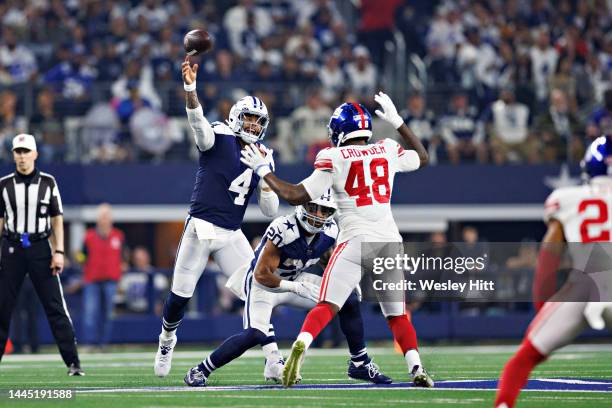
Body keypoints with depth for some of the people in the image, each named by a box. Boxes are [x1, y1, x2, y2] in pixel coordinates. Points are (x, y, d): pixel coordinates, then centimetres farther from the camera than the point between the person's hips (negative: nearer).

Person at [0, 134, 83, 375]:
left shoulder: (47, 183, 3)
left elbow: (57, 219, 5)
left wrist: (59, 252, -3)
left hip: (40, 247, -1)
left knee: (56, 307, -5)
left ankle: (73, 362, -5)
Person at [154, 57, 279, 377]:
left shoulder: (263, 157, 9)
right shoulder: (219, 138, -4)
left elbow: (270, 211, 8)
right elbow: (197, 120, -27)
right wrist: (190, 87, -46)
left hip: (231, 236, 4)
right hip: (200, 228, -4)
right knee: (180, 295, 4)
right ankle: (166, 342, 31)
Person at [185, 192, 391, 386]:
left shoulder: (329, 232, -10)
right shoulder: (283, 230, -31)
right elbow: (262, 274, -29)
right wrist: (296, 288, -33)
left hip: (295, 280, 7)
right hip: (263, 282, -7)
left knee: (349, 301, -3)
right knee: (255, 335, -29)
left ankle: (360, 364, 11)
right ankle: (200, 371, -15)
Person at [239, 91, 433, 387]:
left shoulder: (334, 159, -1)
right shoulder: (388, 151, 10)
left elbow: (295, 196, -4)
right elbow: (423, 158, 31)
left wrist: (263, 170, 8)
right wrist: (397, 122, 36)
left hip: (356, 241, -3)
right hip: (389, 240, 3)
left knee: (327, 307, -6)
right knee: (396, 314, 17)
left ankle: (300, 346, -31)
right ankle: (417, 370, 3)